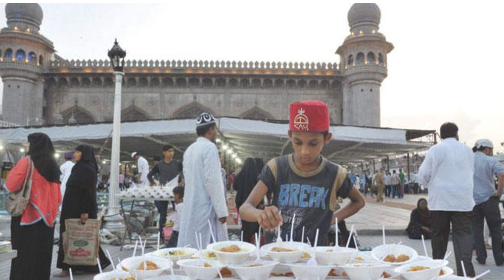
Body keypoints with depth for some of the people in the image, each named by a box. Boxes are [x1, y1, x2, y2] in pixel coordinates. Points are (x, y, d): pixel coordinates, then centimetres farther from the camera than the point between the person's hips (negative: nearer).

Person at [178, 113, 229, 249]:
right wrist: (221, 210, -14)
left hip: (191, 208, 8)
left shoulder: (189, 150, 12)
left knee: (191, 250, 11)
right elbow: (212, 180, -17)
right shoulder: (209, 147, -11)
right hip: (206, 208, -8)